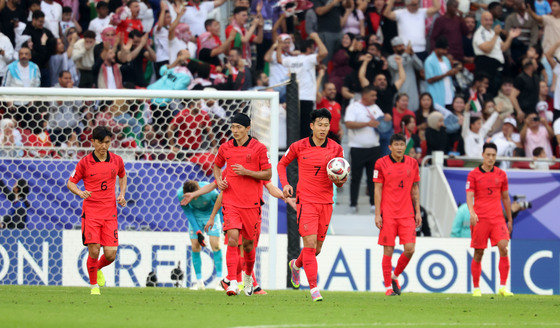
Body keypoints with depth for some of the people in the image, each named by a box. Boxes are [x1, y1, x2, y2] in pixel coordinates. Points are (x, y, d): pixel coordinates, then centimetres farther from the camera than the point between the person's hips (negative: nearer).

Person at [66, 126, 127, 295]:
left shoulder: (116, 160, 5)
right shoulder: (85, 162, -4)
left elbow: (122, 176, 26)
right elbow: (70, 183, 6)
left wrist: (122, 194, 9)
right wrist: (80, 192, -15)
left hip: (110, 212, 2)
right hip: (91, 212, -2)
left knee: (110, 254, -5)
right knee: (94, 250, -13)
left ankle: (98, 269, 29)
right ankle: (93, 286, 7)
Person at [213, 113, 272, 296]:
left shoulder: (258, 148, -3)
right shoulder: (226, 148, 6)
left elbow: (268, 174, -1)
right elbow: (217, 165, 25)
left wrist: (246, 172, -14)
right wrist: (218, 180, 5)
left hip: (251, 202, -1)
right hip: (231, 201, 1)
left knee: (248, 242, 9)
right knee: (232, 238, -16)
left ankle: (248, 275, 38)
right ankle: (232, 282, -21)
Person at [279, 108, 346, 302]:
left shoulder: (336, 149, 4)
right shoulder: (299, 146, -2)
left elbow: (339, 180, 9)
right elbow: (282, 164, 14)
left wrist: (339, 181, -15)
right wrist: (285, 184, -3)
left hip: (326, 202, 3)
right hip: (306, 201, -3)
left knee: (317, 249, 10)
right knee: (310, 243, -15)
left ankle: (296, 265, 43)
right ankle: (314, 288, -13)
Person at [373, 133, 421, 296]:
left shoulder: (412, 163, 8)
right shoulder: (381, 163, -1)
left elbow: (415, 189, 14)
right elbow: (378, 190, 0)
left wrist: (418, 212, 10)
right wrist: (377, 214, -5)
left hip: (407, 214, 3)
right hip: (388, 214, -3)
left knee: (409, 249, -7)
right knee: (388, 250, -3)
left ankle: (395, 276, 17)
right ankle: (388, 286, 8)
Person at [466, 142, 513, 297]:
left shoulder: (501, 174, 10)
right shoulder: (473, 175, 1)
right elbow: (469, 196, -7)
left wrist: (510, 220, 20)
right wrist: (472, 212, -26)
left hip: (497, 218, 2)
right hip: (479, 219, -2)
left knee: (503, 248, -15)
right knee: (478, 254, 1)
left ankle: (503, 287, -14)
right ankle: (476, 288, 13)